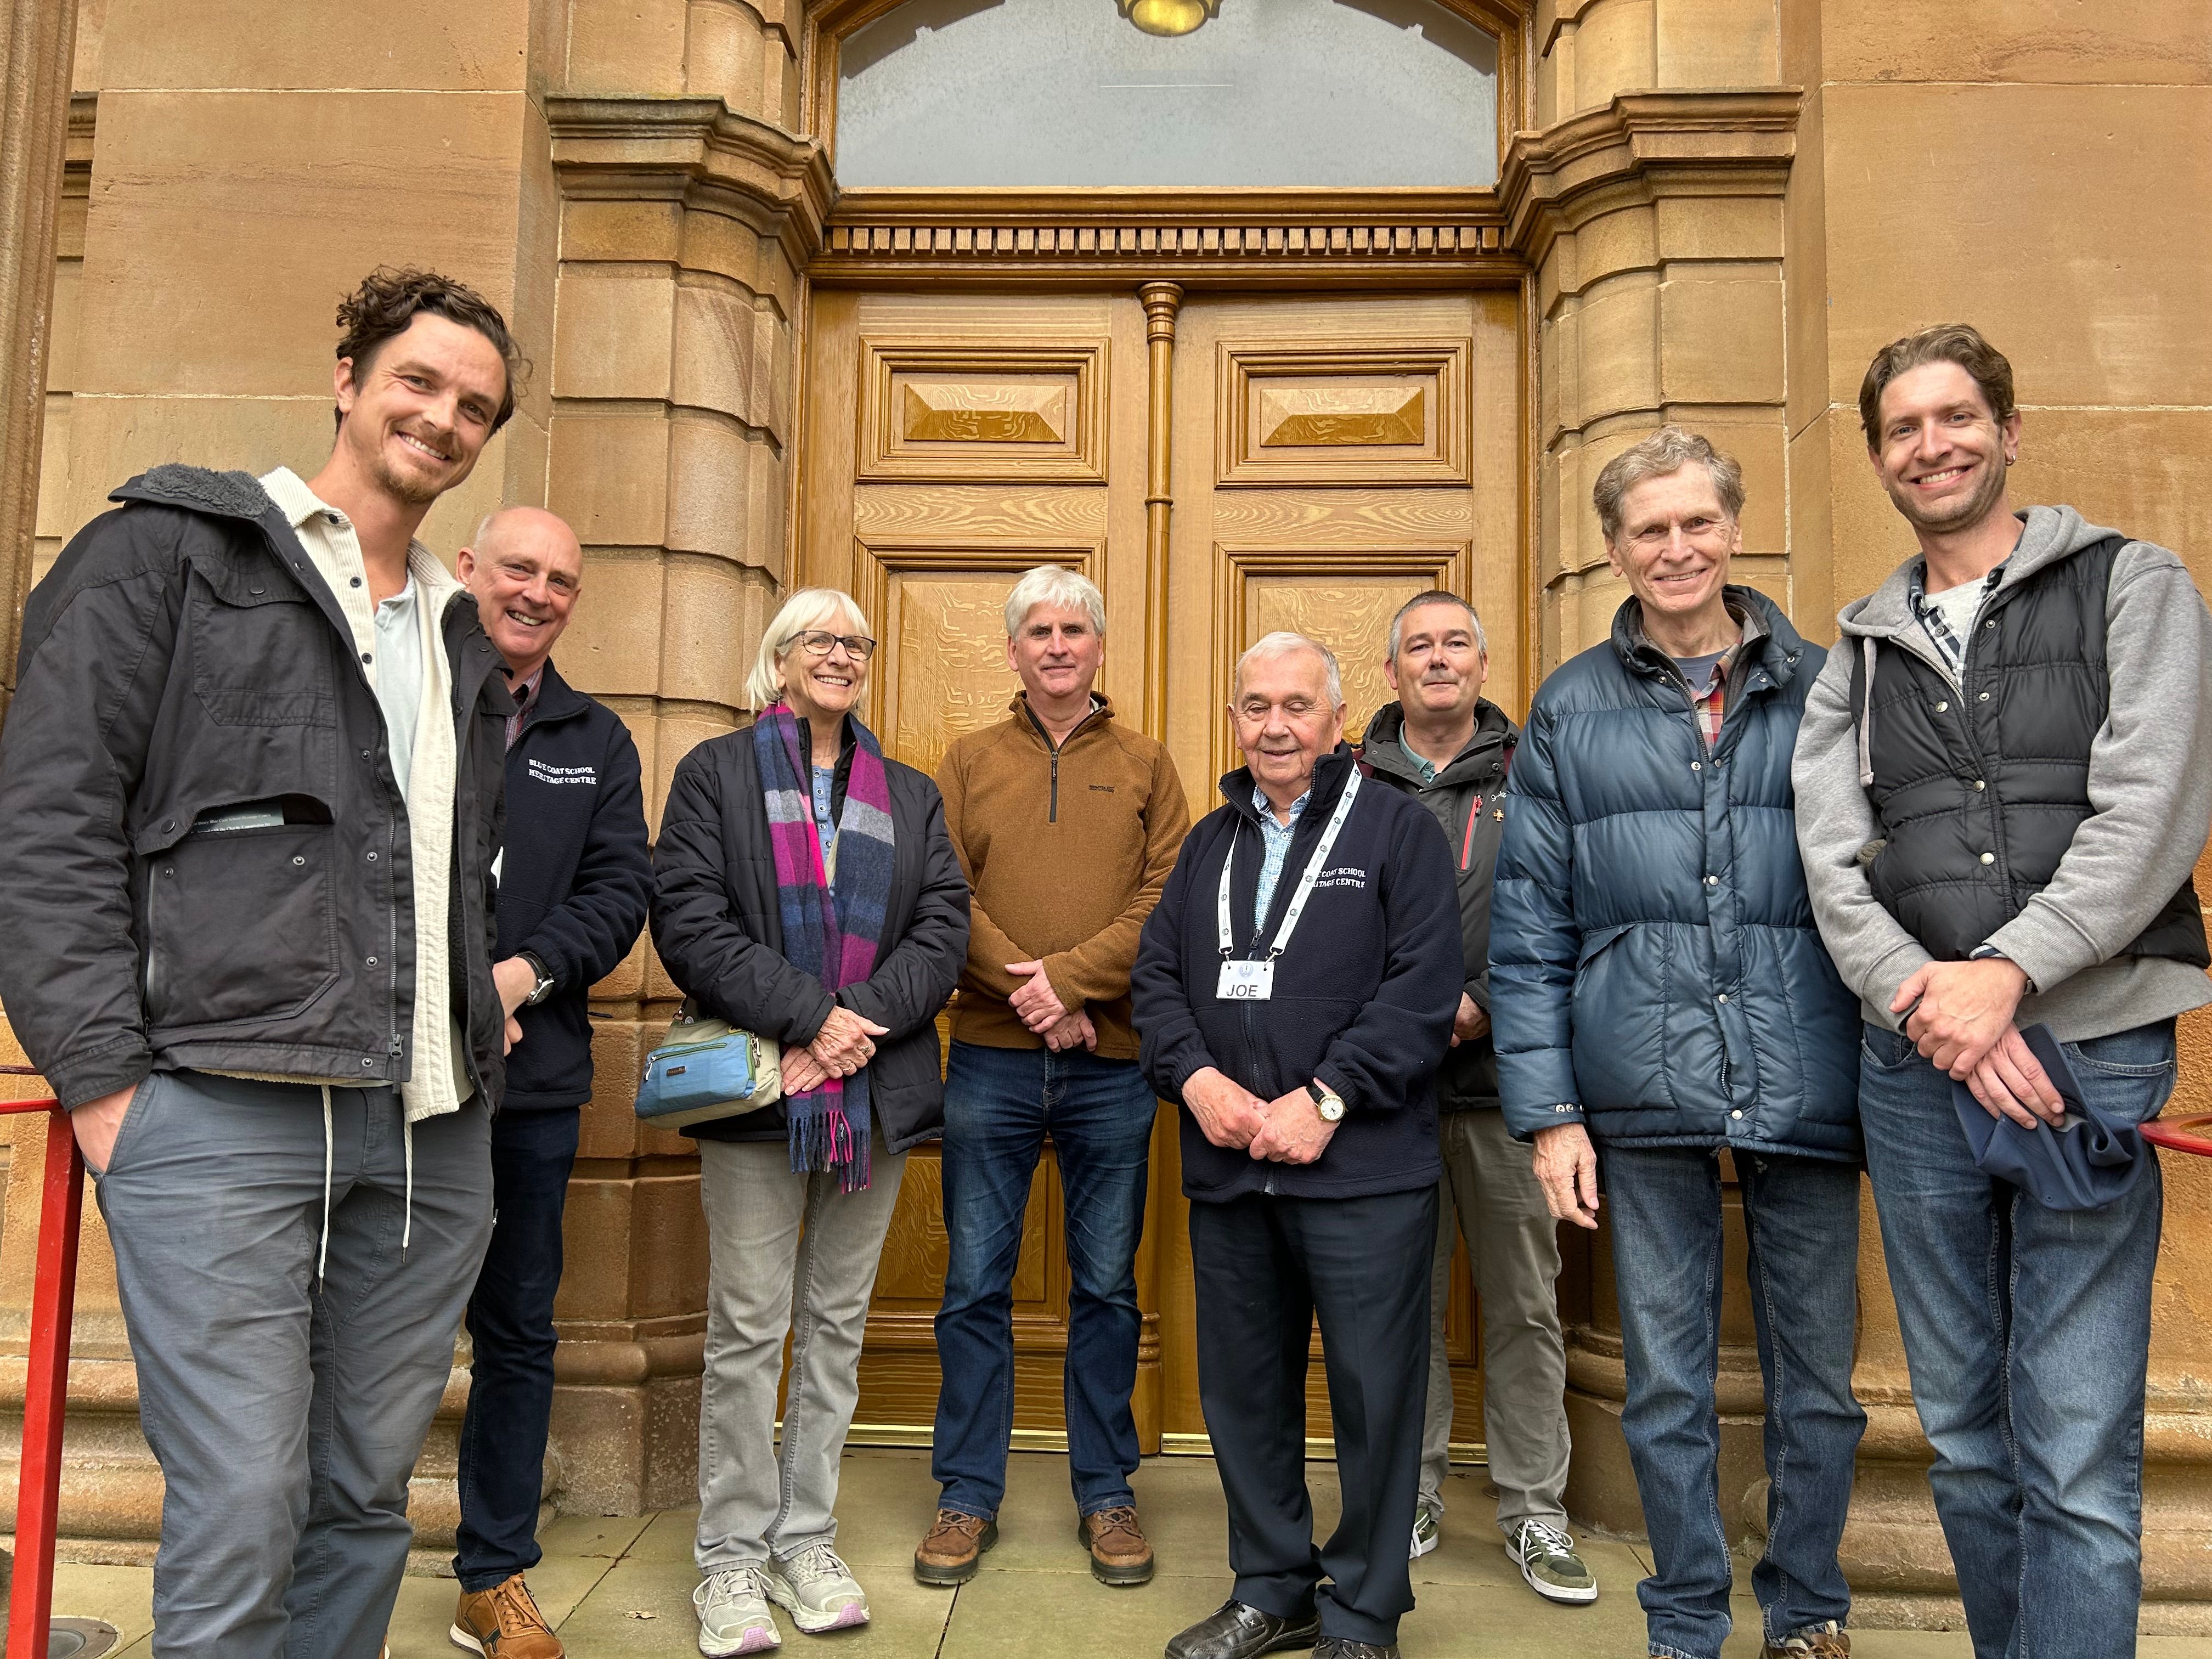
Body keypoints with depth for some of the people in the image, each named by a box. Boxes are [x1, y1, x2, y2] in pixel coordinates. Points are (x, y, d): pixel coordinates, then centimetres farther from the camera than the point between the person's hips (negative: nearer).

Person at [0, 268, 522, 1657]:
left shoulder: (464, 638, 21)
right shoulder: (175, 547, 4)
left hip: (430, 1129, 6)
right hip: (223, 1114, -5)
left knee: (369, 1499, 12)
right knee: (242, 1516, -5)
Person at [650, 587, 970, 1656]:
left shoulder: (911, 796, 15)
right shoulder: (716, 773, 5)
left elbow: (943, 931, 5)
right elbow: (688, 923, -7)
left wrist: (862, 1023, -12)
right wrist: (808, 1017, -16)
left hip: (879, 1089, 4)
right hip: (760, 1088, -3)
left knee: (838, 1324, 10)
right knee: (749, 1327, 1)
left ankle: (806, 1543, 23)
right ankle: (732, 1559, 15)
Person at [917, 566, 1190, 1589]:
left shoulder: (1145, 767, 9)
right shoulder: (970, 763, 10)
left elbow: (1168, 900, -3)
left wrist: (1068, 979, -14)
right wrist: (1026, 987, -14)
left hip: (1111, 1061, 0)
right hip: (991, 1058, 0)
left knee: (1106, 1286, 9)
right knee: (975, 1284, 6)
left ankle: (1104, 1495, 23)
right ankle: (969, 1497, 20)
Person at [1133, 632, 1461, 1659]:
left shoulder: (1397, 830, 0)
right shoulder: (1210, 842, 16)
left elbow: (1426, 986, -9)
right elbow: (1157, 976, 12)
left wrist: (1325, 1099, -16)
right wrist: (1196, 1077, -6)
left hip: (1363, 1172, -4)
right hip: (1227, 1169, 5)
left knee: (1374, 1393, 3)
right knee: (1243, 1389, 14)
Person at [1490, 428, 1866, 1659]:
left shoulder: (1825, 689, 5)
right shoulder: (1573, 712, 5)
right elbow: (1530, 929, 3)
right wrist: (1549, 1109, -3)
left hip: (1809, 1089, 1)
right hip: (1645, 1095, 0)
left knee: (1819, 1376, 13)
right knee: (1667, 1384, 10)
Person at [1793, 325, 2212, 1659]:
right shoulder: (1860, 654, 14)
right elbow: (1834, 862, 2)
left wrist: (2009, 972, -18)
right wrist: (1924, 998, -14)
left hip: (2094, 1047, -3)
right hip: (1914, 1067, 4)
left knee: (2078, 1457, -3)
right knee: (1966, 1434, 13)